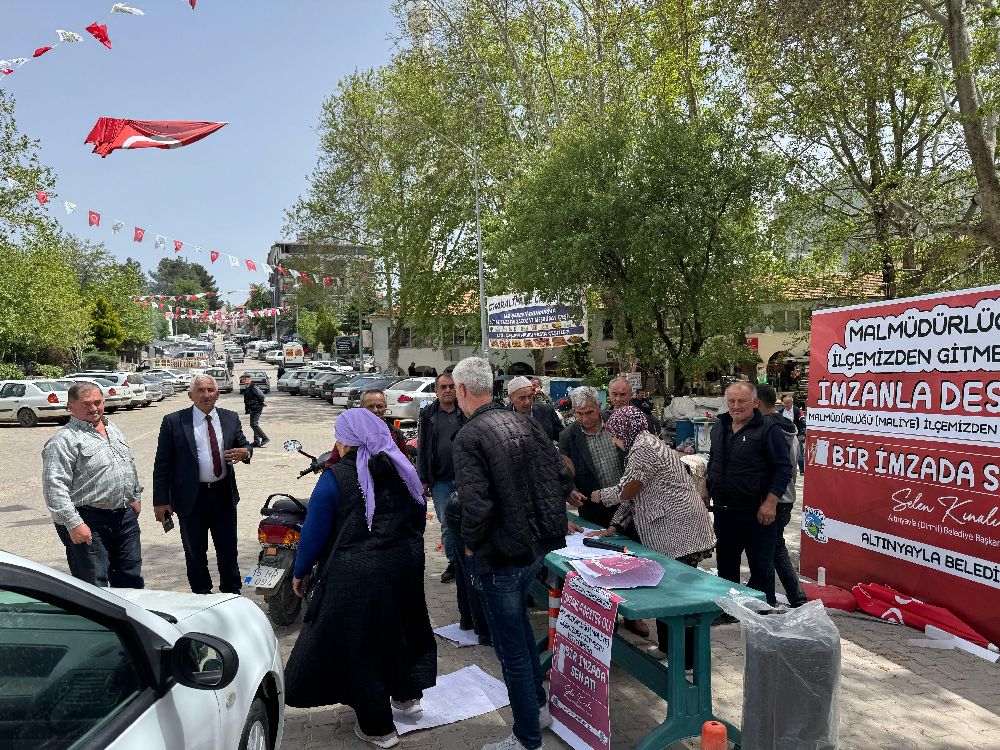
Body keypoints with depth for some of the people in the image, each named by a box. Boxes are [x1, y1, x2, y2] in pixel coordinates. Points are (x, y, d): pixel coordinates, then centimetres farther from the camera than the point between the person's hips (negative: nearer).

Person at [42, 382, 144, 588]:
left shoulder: (114, 431, 14)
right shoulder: (63, 441, -11)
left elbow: (131, 467, 25)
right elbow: (55, 487, -17)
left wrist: (136, 497, 20)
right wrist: (73, 524, -22)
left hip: (126, 516, 7)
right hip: (90, 525, -7)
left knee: (131, 578, 16)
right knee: (94, 585, 0)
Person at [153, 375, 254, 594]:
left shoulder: (230, 418, 3)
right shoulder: (174, 421, -6)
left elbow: (244, 445, 14)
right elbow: (162, 464, -5)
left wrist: (245, 451, -13)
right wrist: (161, 501, -8)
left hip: (224, 495, 3)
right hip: (191, 498, -2)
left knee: (228, 549, 13)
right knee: (195, 551, 12)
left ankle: (232, 593, 29)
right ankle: (201, 595, 28)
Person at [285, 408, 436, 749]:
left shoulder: (335, 478, -13)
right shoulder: (403, 469, 3)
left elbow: (314, 532, -9)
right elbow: (419, 517, 12)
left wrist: (300, 573, 5)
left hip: (356, 576, -5)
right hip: (406, 567, 6)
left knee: (359, 643, 9)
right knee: (400, 626, 26)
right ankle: (408, 694, 41)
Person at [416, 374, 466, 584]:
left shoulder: (465, 413, 3)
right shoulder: (428, 415, 5)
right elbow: (422, 449, 5)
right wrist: (423, 480, 1)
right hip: (440, 481, 1)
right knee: (446, 524, 6)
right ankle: (453, 562, 21)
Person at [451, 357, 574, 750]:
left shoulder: (468, 437, -20)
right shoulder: (525, 423, 0)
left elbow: (476, 506, -28)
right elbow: (562, 479, 2)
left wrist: (470, 544, -10)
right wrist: (540, 522, 12)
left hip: (500, 555, -8)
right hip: (536, 544, 8)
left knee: (511, 647, 9)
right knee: (518, 619, 29)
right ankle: (538, 706, 43)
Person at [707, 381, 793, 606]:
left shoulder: (767, 429, -11)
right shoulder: (719, 427, 10)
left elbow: (784, 469, -12)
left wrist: (770, 503, -18)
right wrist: (708, 492, 18)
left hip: (757, 514, -6)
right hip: (724, 511, 6)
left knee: (761, 567, 2)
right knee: (726, 564, 17)